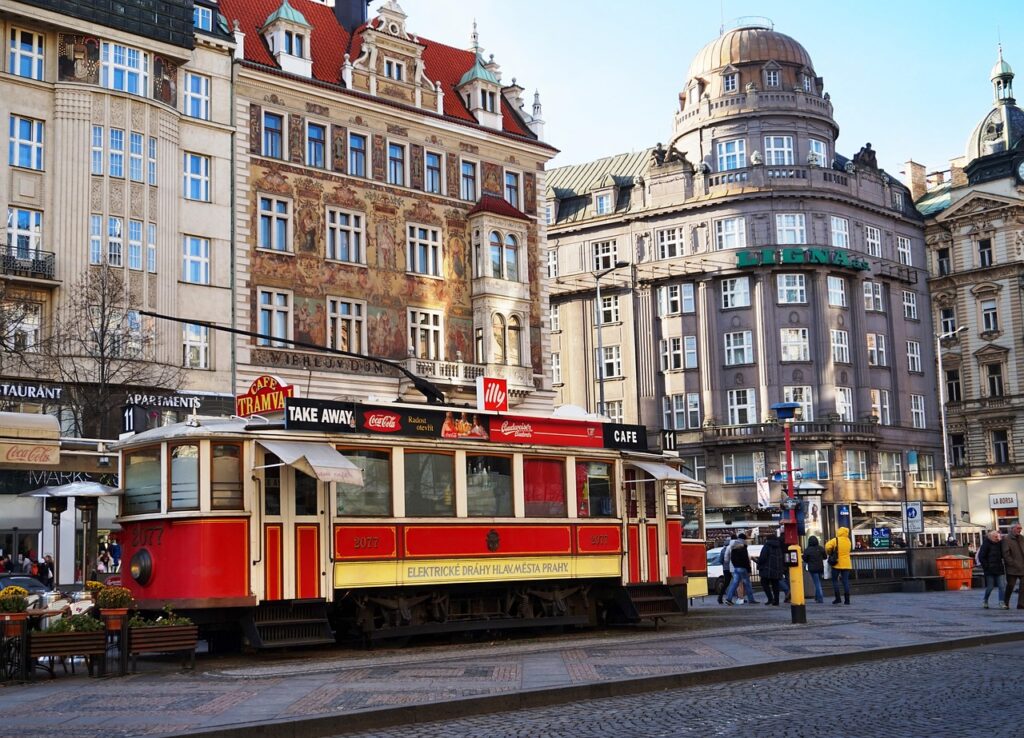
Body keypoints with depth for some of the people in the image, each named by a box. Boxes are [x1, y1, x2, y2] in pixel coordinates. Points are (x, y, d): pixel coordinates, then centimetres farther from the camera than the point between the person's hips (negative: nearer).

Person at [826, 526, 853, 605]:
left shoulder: (835, 540, -10)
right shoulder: (848, 541, 5)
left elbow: (827, 547, -19)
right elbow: (850, 549, 14)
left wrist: (829, 552, 1)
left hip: (837, 564, -4)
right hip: (846, 564, 4)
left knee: (835, 580, 7)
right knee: (846, 581, 4)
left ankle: (838, 598, 1)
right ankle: (847, 599, 0)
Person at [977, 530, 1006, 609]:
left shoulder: (999, 544, 8)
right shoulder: (985, 545, -8)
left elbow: (1002, 555, 19)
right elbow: (981, 557, -9)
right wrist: (986, 567, -13)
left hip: (999, 569, 5)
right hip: (990, 570, -5)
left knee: (1002, 586, -3)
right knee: (990, 587, 1)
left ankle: (1001, 602, 2)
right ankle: (985, 601, 22)